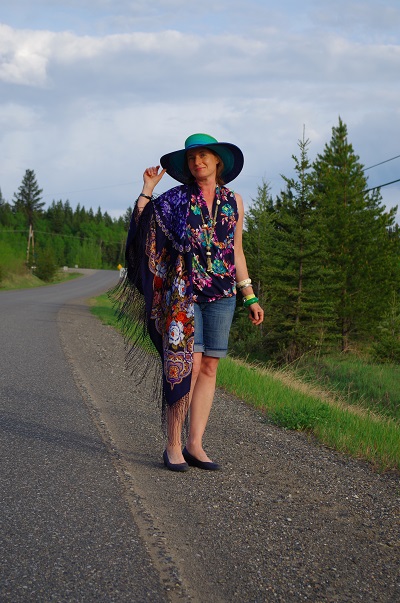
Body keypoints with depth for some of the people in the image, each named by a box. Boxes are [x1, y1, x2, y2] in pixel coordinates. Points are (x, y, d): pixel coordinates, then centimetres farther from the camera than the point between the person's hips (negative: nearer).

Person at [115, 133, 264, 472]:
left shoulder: (233, 201, 12)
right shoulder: (175, 200, 4)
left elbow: (236, 252, 16)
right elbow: (141, 228, -1)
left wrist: (250, 297, 14)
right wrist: (147, 190, -6)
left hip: (222, 293, 4)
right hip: (183, 291, -3)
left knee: (209, 368, 2)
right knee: (188, 366, -10)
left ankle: (195, 444, 8)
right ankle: (174, 446, -2)